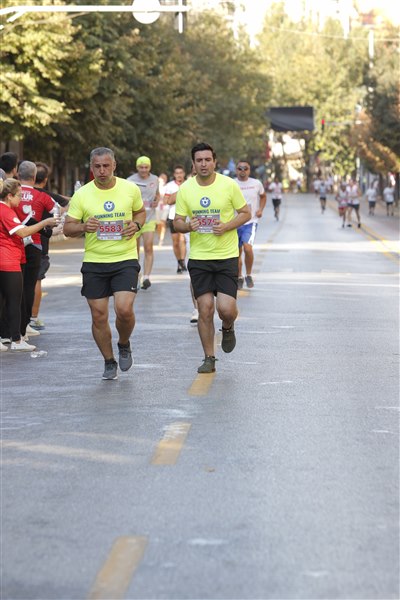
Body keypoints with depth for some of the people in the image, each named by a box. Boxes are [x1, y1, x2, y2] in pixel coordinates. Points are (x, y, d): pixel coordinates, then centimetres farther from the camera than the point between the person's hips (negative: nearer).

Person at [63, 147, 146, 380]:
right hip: (94, 262, 1)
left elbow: (141, 212, 18)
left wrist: (136, 224, -4)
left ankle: (124, 345, 15)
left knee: (124, 309, -17)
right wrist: (84, 227, -20)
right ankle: (109, 362, 21)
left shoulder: (130, 189, 0)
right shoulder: (82, 195, -2)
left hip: (126, 259, -1)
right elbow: (68, 229, 2)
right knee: (99, 316, 2)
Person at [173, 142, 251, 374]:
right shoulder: (185, 189, 1)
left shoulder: (229, 185, -5)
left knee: (226, 308, -11)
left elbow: (246, 213, 3)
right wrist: (188, 226, -16)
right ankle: (209, 359, 12)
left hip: (227, 256, -2)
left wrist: (226, 226, -14)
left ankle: (228, 328, 26)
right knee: (205, 309, -1)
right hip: (199, 257, 2)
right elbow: (178, 222, 7)